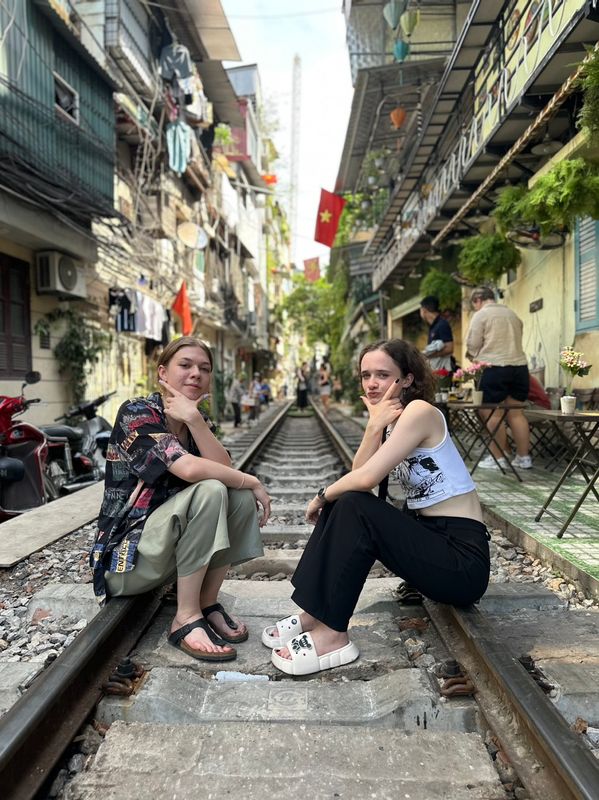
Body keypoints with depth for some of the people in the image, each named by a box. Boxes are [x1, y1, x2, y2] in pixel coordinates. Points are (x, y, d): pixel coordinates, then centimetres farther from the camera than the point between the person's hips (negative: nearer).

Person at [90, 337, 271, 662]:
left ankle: (208, 604, -3)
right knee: (210, 491, -28)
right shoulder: (136, 413, -16)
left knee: (240, 497, -12)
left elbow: (225, 469, -11)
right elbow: (189, 469, -31)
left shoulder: (198, 419, 7)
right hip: (128, 557, -7)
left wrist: (195, 419, -22)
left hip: (172, 547, 7)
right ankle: (186, 618, -18)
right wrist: (252, 482, -18)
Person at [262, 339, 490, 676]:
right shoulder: (392, 419, 11)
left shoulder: (420, 411, -16)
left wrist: (322, 496, -9)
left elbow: (366, 478, -26)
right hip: (430, 537, 9)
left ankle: (332, 635, -13)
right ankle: (314, 615, 5)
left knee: (354, 508, -22)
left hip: (463, 558, -9)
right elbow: (357, 474, -4)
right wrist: (375, 426, -16)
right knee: (343, 504, 1)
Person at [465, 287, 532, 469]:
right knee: (516, 413, 10)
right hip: (519, 365, 7)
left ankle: (498, 457, 0)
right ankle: (524, 457, 12)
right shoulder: (512, 314, 20)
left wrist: (471, 355, 16)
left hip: (494, 367, -7)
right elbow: (515, 341, 22)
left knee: (493, 414, -2)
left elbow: (472, 344, -5)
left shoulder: (481, 315, -2)